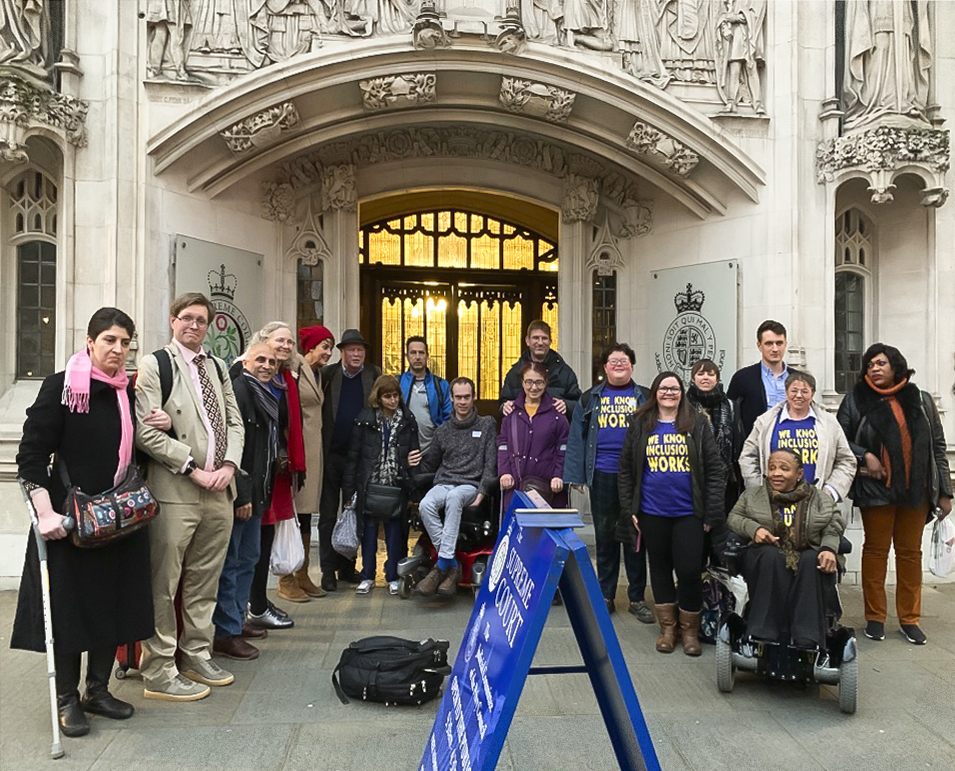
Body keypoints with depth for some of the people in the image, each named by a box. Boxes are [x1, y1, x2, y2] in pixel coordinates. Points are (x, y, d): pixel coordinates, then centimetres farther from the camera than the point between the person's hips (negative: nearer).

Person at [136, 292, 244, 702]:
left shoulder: (217, 367, 17)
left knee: (204, 582, 15)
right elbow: (145, 432, -11)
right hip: (175, 492, -6)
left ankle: (197, 656, 28)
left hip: (219, 491, 6)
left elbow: (234, 422, 15)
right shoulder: (154, 364, -2)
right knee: (164, 584, 1)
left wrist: (228, 465, -3)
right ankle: (159, 672, 12)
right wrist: (194, 469, -13)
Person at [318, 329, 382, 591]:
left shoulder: (373, 375, 4)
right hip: (331, 453, -2)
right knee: (328, 514, 5)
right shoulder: (327, 373, -1)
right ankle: (328, 569, 15)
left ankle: (347, 567, 24)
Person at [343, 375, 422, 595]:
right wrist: (349, 489, -3)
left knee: (395, 531, 5)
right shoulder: (365, 419, -1)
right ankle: (367, 576, 20)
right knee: (369, 530, 7)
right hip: (369, 484, -1)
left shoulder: (407, 420, 4)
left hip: (396, 485, 1)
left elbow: (414, 452, 12)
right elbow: (354, 455, -1)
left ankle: (393, 577, 17)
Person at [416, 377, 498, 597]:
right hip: (443, 483, 3)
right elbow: (428, 464, 24)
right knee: (425, 505, -32)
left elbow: (491, 464, 3)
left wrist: (481, 493, -9)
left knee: (454, 497, -40)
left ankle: (442, 563, -37)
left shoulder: (487, 425, 11)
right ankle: (452, 565, -27)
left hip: (471, 486, -3)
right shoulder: (443, 431, 19)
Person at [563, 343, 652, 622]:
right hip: (602, 476, 1)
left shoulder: (645, 398, 7)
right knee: (605, 536, 9)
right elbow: (577, 438, 6)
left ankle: (637, 598, 17)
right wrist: (576, 475, -2)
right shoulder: (590, 399, 10)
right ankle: (606, 596, 21)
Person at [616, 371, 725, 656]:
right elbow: (625, 470, 6)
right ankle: (667, 627, 27)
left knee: (688, 570, -3)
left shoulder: (697, 424, 1)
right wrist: (628, 510, 1)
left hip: (688, 512, -2)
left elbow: (715, 469, 0)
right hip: (652, 513, 2)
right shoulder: (639, 425, 5)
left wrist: (712, 512, -6)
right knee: (660, 568, 12)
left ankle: (690, 630, 17)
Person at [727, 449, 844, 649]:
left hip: (808, 559, 0)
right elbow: (734, 518, 10)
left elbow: (833, 528, 7)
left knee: (811, 559, -35)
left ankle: (807, 642, -37)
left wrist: (829, 549, -13)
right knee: (772, 555, -36)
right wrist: (753, 529, -11)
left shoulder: (819, 498, 14)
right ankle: (766, 636, -36)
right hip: (766, 557, 0)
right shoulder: (753, 495, 15)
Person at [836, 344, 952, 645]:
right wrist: (865, 456, -15)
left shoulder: (921, 401, 7)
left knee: (910, 552, 9)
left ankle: (910, 618, 20)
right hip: (876, 490, -2)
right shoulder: (856, 400, 0)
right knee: (876, 550, 5)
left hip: (916, 490, 2)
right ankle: (875, 617, 15)